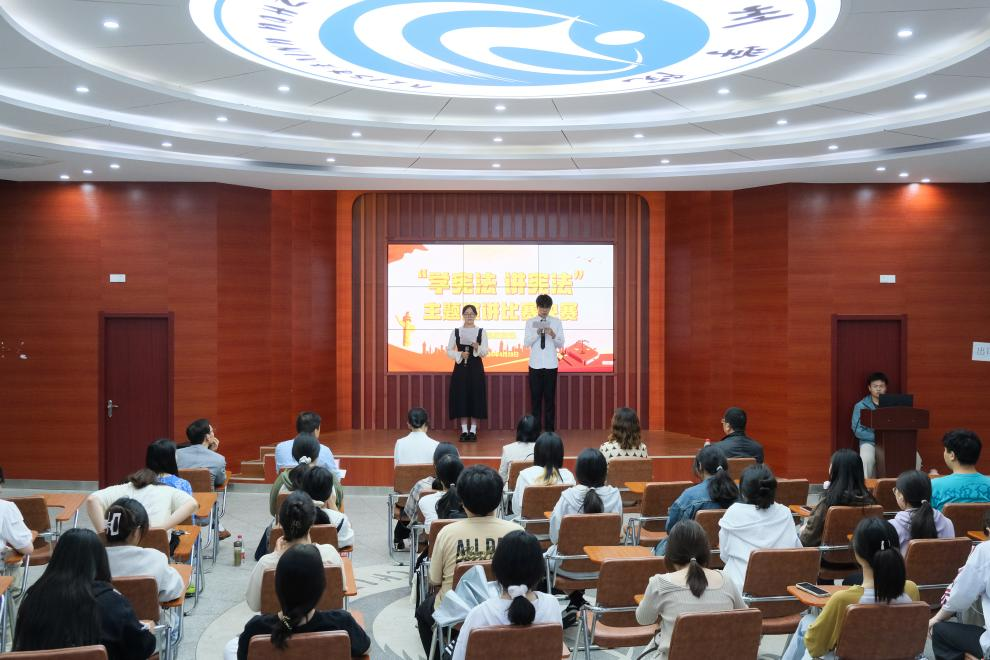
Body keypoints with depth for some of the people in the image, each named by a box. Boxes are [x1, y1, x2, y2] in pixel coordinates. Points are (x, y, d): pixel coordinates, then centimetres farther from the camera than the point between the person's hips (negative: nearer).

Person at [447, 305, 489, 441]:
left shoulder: (482, 332, 3)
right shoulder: (455, 331, 4)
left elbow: (485, 352, -4)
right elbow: (449, 351, 4)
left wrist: (477, 347, -24)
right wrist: (460, 355, -13)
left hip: (476, 368, 0)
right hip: (460, 367, 0)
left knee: (476, 397, -1)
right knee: (461, 397, -1)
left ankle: (473, 430, 7)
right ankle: (464, 430, 7)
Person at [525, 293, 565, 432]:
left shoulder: (556, 322, 3)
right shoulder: (530, 322, 2)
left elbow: (561, 345, 0)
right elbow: (526, 343, -5)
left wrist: (553, 335, -19)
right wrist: (537, 333, -20)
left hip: (551, 365, 0)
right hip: (535, 365, 0)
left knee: (550, 398, 4)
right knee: (535, 398, 4)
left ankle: (550, 430, 10)